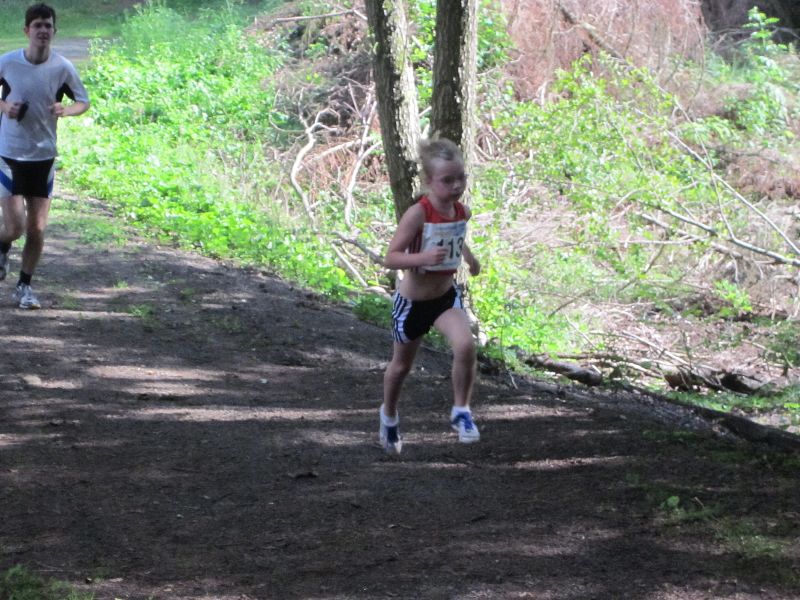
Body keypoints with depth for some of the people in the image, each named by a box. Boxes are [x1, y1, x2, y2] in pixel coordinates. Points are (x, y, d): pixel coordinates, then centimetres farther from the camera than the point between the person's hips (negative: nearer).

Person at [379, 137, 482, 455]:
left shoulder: (462, 212, -7)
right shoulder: (417, 214, -26)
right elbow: (391, 257, -28)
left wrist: (468, 255, 16)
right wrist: (423, 257, -41)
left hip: (446, 296, 3)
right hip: (412, 301, -3)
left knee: (465, 345, -25)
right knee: (402, 365, 16)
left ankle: (461, 411, -6)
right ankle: (389, 415, 45)